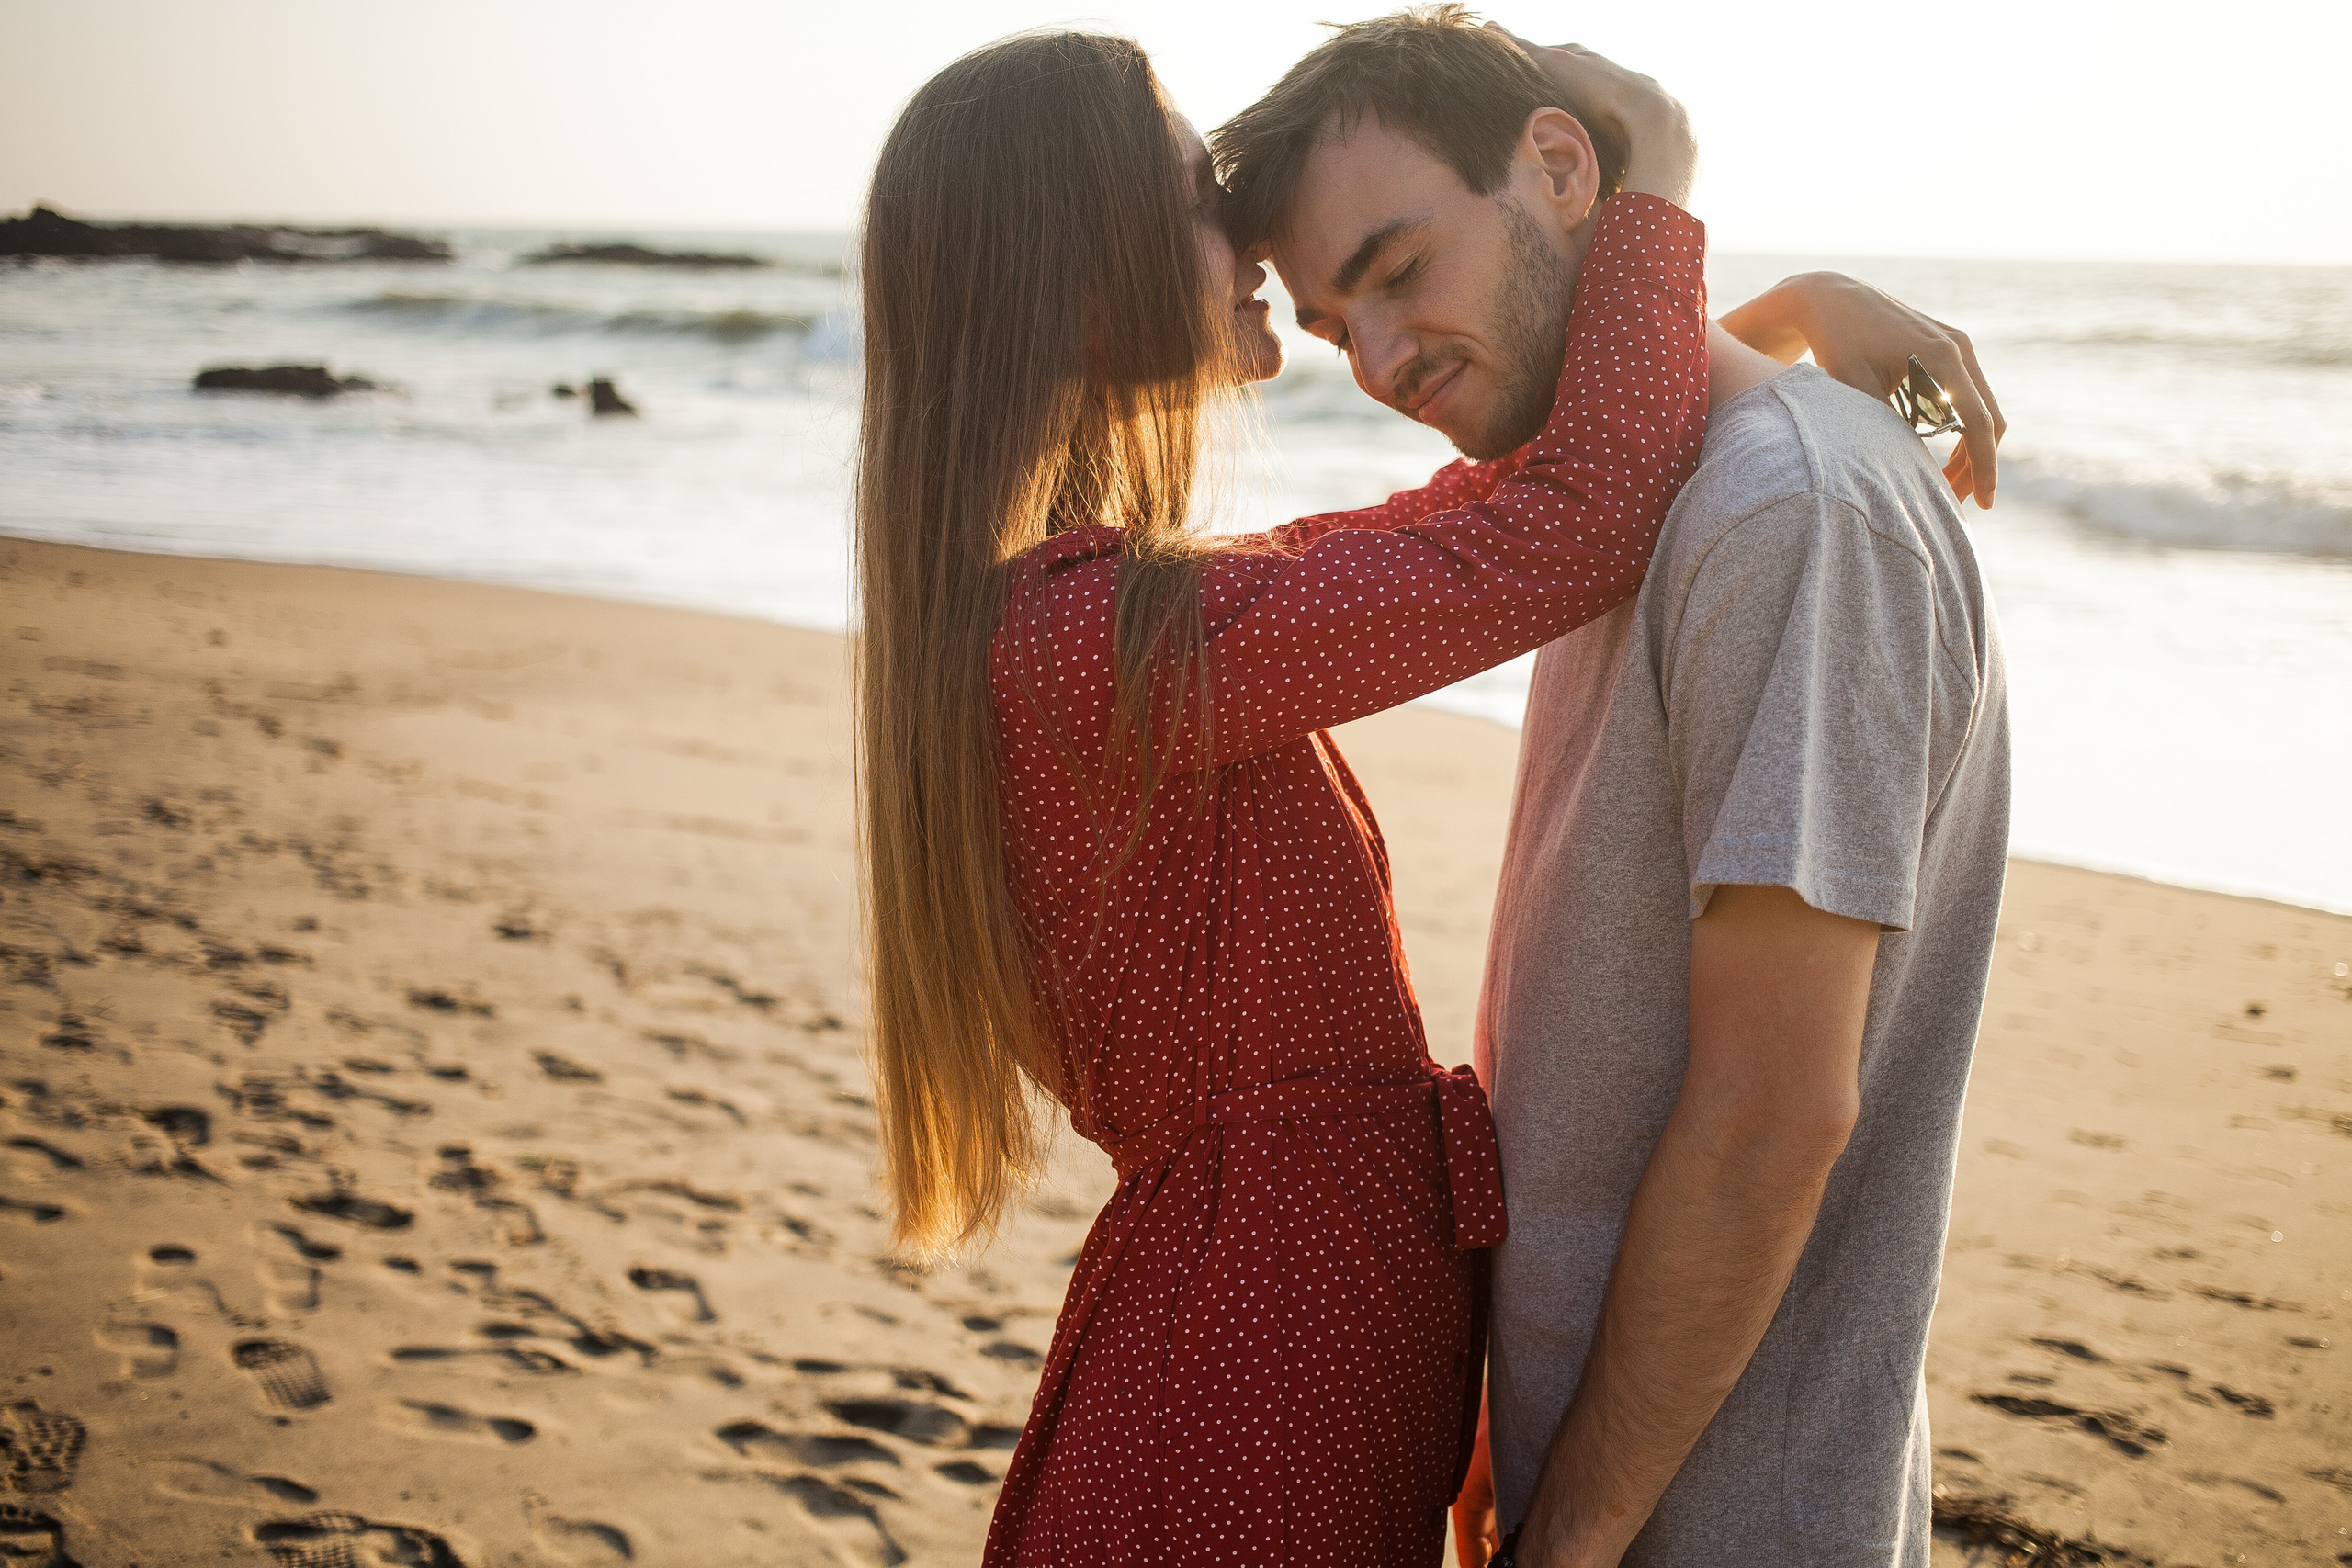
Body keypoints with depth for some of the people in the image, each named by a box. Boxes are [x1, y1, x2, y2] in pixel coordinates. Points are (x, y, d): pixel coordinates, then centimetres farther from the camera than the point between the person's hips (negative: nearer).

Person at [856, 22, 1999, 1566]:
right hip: (1257, 1387, -9)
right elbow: (1572, 530, -22)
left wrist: (1792, 312, 7)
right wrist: (1658, 181, -7)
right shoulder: (1088, 642, -23)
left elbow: (1470, 509, 16)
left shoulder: (1118, 609, 8)